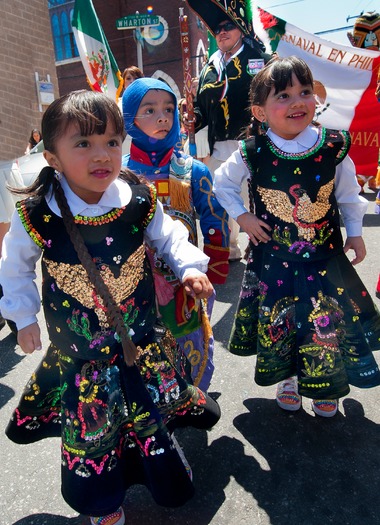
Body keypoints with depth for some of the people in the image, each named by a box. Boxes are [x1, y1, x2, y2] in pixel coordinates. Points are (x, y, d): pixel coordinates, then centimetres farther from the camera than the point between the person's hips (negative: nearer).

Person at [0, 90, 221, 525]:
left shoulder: (139, 199, -14)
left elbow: (168, 237, 3)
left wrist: (190, 267, -11)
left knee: (155, 406, 21)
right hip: (79, 346, -1)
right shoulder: (36, 216, -18)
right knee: (90, 422, 16)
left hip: (142, 336, 2)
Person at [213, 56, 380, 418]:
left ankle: (326, 386, 37)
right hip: (273, 256, 0)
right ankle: (287, 378, 40)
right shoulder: (252, 154, -11)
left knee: (329, 321, 9)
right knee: (277, 322, 11)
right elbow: (222, 183, 6)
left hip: (324, 256, 1)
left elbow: (348, 194, 6)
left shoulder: (333, 147, -8)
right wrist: (242, 216, -3)